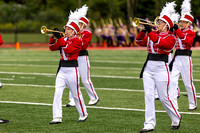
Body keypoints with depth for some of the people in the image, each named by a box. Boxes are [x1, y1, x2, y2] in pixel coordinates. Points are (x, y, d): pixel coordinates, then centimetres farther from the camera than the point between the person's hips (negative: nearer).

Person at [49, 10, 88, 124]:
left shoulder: (77, 41, -7)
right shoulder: (63, 40, 14)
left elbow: (68, 50, -21)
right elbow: (52, 48, 10)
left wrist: (60, 38, -20)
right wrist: (54, 37, -3)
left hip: (72, 69, -6)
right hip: (62, 69, 6)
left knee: (76, 94, 5)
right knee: (57, 93, -6)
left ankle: (83, 115, 23)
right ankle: (57, 117, -8)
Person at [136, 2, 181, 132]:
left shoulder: (170, 37, -5)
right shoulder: (152, 34, 14)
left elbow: (160, 43, -23)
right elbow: (140, 41, 8)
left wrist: (150, 31, -23)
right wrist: (144, 30, -6)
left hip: (161, 68, -6)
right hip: (148, 67, 6)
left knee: (164, 97, 0)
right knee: (148, 96, -1)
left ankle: (176, 119, 22)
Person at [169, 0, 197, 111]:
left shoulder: (191, 33, -3)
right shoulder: (177, 32, 14)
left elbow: (186, 40, -21)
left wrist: (177, 30, -27)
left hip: (185, 59, -5)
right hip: (176, 59, 5)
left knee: (188, 83, 3)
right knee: (172, 81, -8)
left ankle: (193, 104, 17)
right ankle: (173, 104, -9)